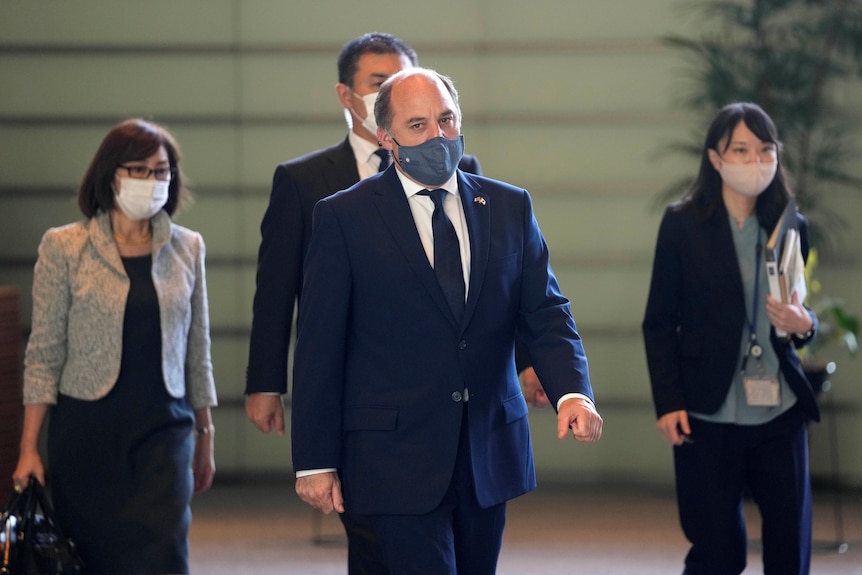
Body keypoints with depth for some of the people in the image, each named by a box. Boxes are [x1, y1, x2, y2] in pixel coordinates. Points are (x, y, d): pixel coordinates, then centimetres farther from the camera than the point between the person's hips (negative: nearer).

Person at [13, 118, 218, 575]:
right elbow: (44, 354, -1)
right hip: (86, 432, -1)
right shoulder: (64, 247, -1)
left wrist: (204, 437, 15)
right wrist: (29, 447, -5)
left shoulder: (186, 249, 7)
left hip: (163, 433, 1)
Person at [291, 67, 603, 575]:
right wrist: (315, 461, -6)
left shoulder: (510, 208, 9)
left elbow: (545, 314, 5)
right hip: (398, 458, -4)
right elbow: (319, 348, -3)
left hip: (490, 455, 4)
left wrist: (572, 391, -15)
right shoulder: (345, 218, -2)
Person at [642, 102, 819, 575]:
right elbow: (659, 323, -1)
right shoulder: (682, 224, -2)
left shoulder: (790, 226, 6)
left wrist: (803, 323, -10)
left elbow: (800, 311, 15)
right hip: (709, 415, -3)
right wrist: (668, 403, -10)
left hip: (780, 413, 3)